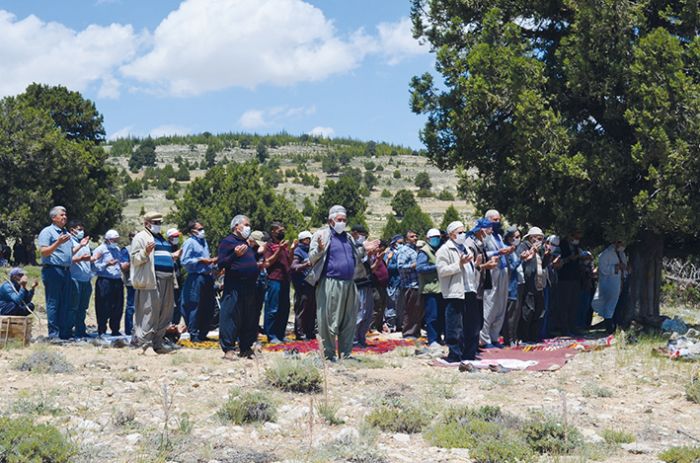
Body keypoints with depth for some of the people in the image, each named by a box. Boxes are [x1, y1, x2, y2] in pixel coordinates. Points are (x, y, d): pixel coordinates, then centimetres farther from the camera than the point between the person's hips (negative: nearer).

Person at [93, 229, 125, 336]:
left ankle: (115, 329, 17)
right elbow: (95, 266, -8)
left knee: (118, 307, 7)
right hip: (104, 280, -7)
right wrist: (107, 264, -20)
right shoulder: (101, 249, -3)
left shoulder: (117, 249, 19)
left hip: (117, 280, 7)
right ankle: (101, 330, 3)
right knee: (104, 308, -4)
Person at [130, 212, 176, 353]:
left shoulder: (161, 238, 26)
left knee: (164, 314, 9)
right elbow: (135, 259, -10)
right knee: (150, 314, -10)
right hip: (151, 281, -9)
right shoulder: (141, 237, -1)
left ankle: (157, 343, 15)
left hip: (166, 281, 9)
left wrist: (174, 256, 22)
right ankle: (143, 343, -7)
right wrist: (146, 252, -25)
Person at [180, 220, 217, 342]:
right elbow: (184, 261, -15)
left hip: (207, 277, 8)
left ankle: (203, 333, 19)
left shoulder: (204, 242, 19)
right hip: (196, 277, -8)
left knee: (208, 307, 9)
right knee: (195, 307, -5)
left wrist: (212, 260, 8)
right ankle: (193, 335, 0)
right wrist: (200, 260, -15)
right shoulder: (189, 242, -6)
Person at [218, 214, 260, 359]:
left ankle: (246, 348, 18)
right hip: (234, 286, -9)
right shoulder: (227, 242, -4)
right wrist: (235, 254, -24)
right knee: (230, 316, -9)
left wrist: (259, 265, 18)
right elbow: (221, 264, -13)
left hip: (249, 286, 9)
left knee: (249, 319, 10)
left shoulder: (247, 243, 22)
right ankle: (228, 349, -8)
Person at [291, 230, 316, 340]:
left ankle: (310, 332, 18)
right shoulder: (298, 251, -5)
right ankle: (300, 332, -4)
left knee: (312, 310, 12)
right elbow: (294, 266, -18)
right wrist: (306, 264, -31)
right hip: (302, 285, -9)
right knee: (301, 310, -7)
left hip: (312, 284, 9)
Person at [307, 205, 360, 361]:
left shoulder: (348, 237, 19)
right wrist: (319, 249, -23)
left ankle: (345, 354, 15)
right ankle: (329, 354, 3)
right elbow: (311, 258, -4)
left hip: (349, 284, 6)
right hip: (330, 283, -6)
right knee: (329, 322, -3)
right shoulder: (322, 234, 1)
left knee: (349, 322, 8)